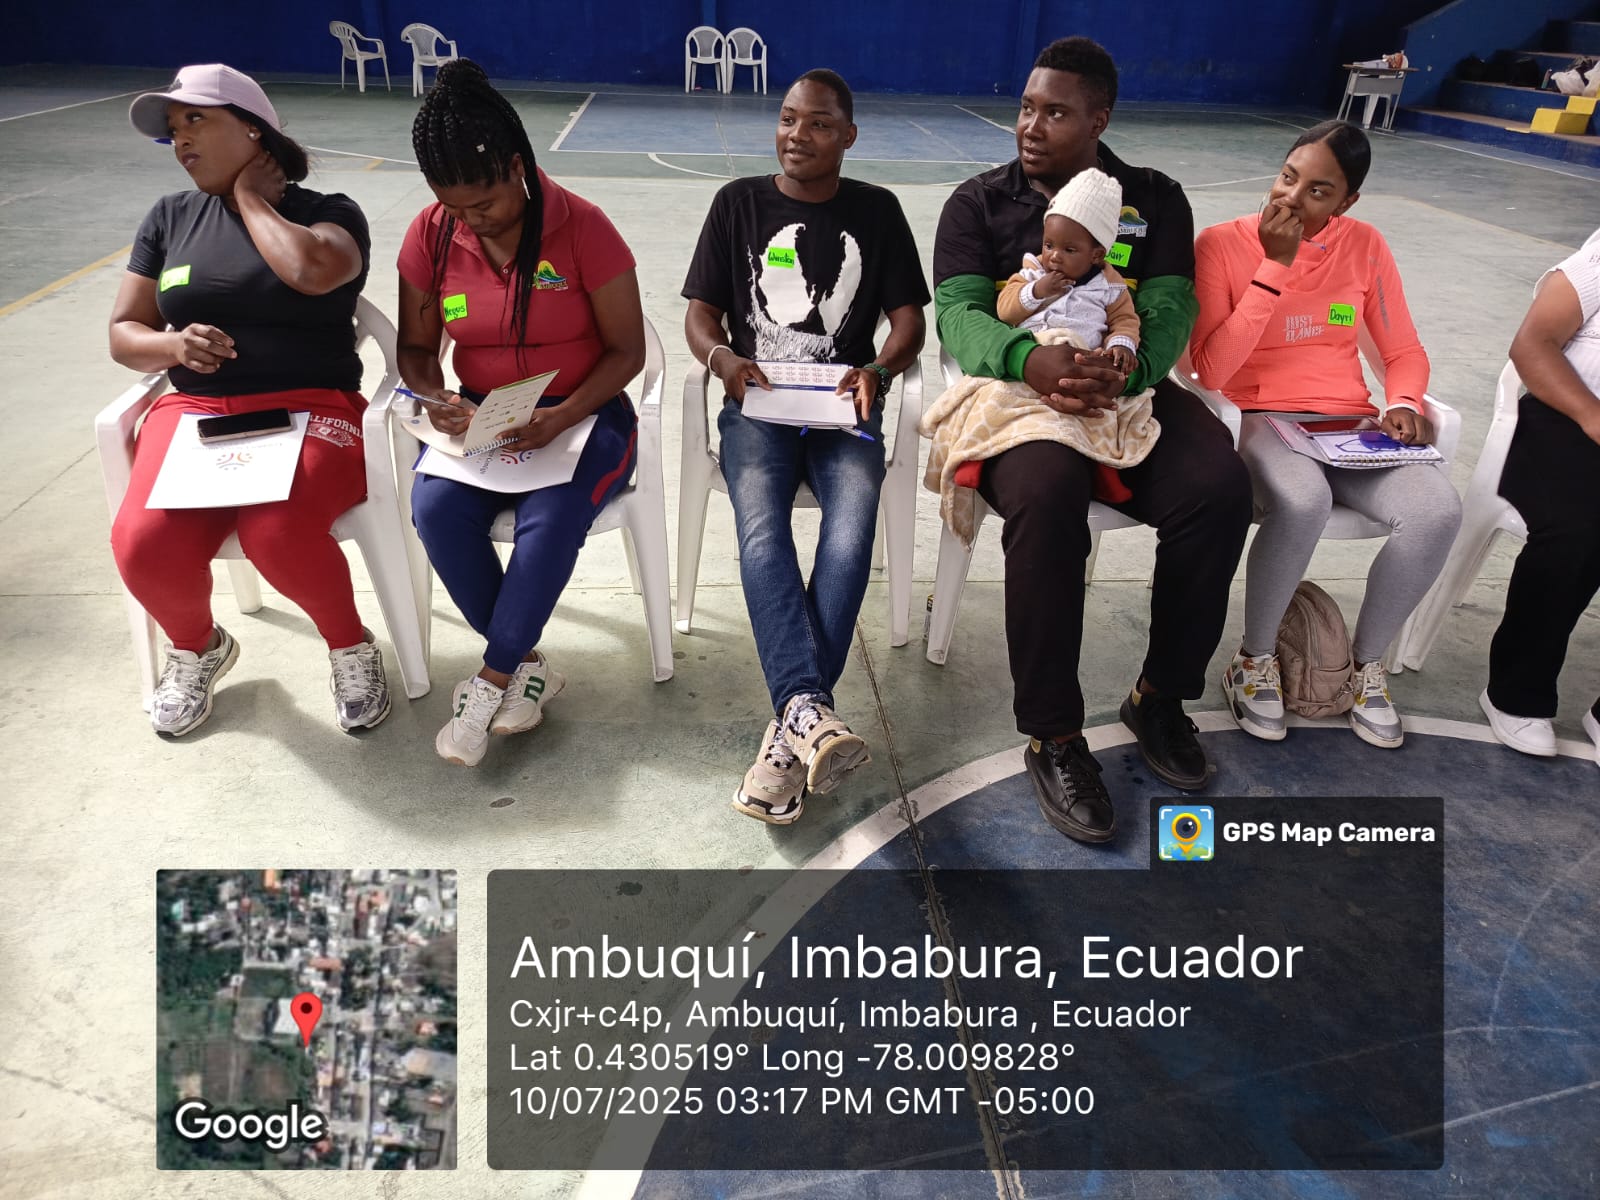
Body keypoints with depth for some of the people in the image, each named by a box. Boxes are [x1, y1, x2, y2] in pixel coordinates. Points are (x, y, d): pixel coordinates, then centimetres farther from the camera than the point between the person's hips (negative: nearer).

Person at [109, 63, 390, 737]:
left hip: (311, 411, -4)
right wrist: (172, 345, -8)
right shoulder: (169, 218, 16)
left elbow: (311, 271, -20)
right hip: (195, 412, 4)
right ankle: (198, 647, 11)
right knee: (145, 548, -24)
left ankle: (351, 647, -3)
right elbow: (123, 334, 16)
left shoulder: (330, 214, 4)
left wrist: (252, 198, -2)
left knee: (279, 538, -34)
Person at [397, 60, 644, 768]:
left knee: (551, 517, -34)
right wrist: (434, 400, -14)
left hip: (580, 414, -3)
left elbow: (626, 350, -8)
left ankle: (490, 683, -16)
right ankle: (526, 666, -11)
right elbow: (416, 347, 9)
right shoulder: (432, 234, 1)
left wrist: (561, 417, -23)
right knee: (436, 508, -28)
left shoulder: (582, 228, -10)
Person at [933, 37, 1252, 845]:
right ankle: (1054, 738, -21)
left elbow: (1170, 308, 0)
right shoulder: (978, 202, 9)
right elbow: (958, 314, -6)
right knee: (1046, 498, -36)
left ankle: (1161, 698, -3)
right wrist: (1030, 360, -29)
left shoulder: (1155, 199, 14)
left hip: (1128, 389, 3)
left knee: (1220, 489, -26)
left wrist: (1124, 375, -24)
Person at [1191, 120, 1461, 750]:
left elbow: (1405, 352, 13)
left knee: (1437, 509, -26)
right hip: (1257, 418, -4)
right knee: (1303, 500, -38)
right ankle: (1254, 660, -11)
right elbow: (1211, 370, -15)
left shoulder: (1365, 245, 7)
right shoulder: (1222, 243, -5)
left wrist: (1403, 405, -9)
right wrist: (1276, 267, -16)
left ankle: (1367, 662, 0)